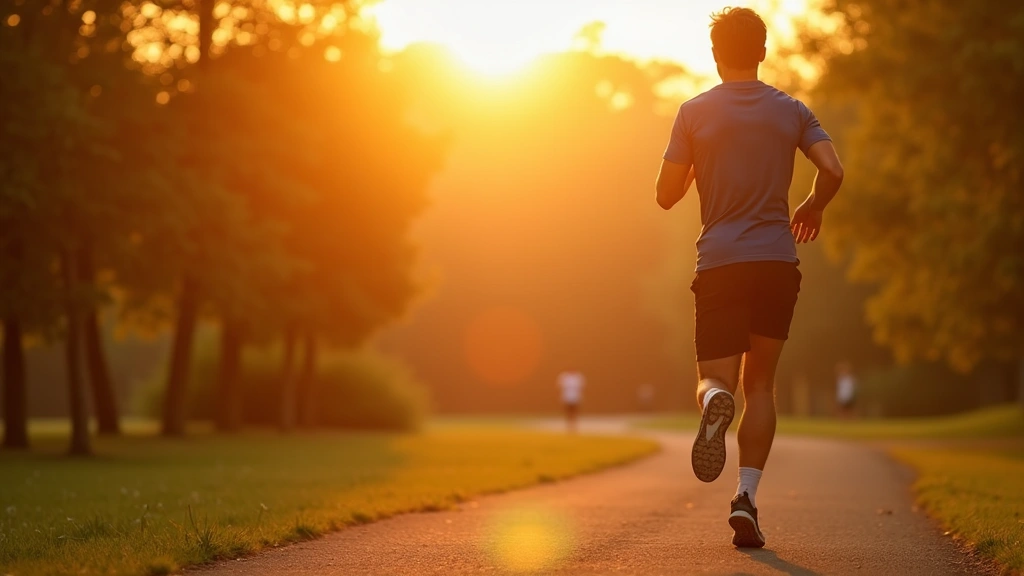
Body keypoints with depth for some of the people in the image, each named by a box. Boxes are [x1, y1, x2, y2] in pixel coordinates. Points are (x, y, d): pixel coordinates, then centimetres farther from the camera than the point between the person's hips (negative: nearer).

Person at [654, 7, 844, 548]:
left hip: (719, 264, -1)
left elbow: (666, 195, 2)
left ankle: (715, 402, -34)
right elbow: (832, 172, -3)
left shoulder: (694, 113, 2)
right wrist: (811, 209, 16)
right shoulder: (792, 111, 7)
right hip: (777, 261, 1)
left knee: (714, 379, 5)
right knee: (760, 383, 11)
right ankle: (746, 497, -3)